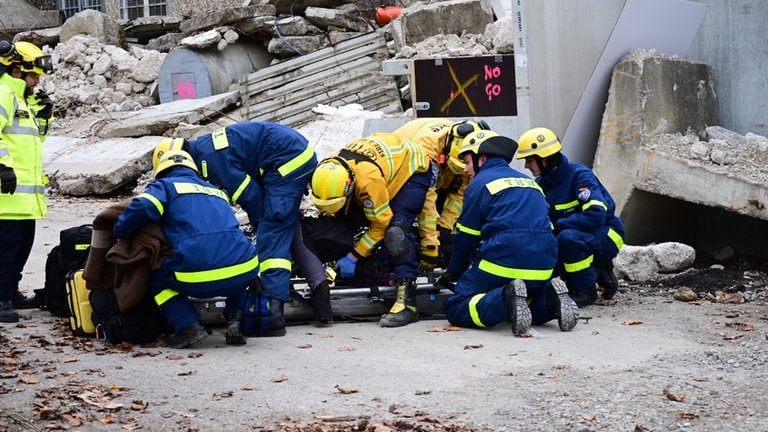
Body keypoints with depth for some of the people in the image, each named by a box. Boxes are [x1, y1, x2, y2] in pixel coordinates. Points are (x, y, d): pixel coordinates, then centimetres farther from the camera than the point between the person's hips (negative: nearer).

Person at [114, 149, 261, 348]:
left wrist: (121, 232, 12)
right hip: (244, 271, 4)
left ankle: (189, 325, 3)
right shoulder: (217, 191, 31)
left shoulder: (165, 186, 15)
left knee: (157, 279, 26)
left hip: (198, 278, -4)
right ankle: (236, 321, 14)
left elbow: (141, 209, -5)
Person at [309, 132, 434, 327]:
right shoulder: (329, 171, -21)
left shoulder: (368, 179, -42)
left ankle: (407, 302, -30)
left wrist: (353, 257, -23)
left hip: (413, 170, -9)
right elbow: (327, 210, -1)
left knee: (396, 231, -27)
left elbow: (379, 224, -29)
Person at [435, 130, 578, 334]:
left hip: (502, 264, -6)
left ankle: (504, 300, -25)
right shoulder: (529, 181, 24)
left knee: (455, 308, 1)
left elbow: (466, 238, 6)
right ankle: (549, 298, -1)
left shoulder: (481, 183, 4)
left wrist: (452, 274, 22)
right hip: (542, 269, 7)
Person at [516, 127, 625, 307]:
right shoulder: (540, 184, 2)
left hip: (606, 236, -8)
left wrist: (557, 225, -29)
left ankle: (587, 291, -16)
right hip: (579, 238, 8)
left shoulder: (579, 175, -22)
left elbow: (596, 215, -33)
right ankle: (597, 272, 5)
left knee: (568, 237, -36)